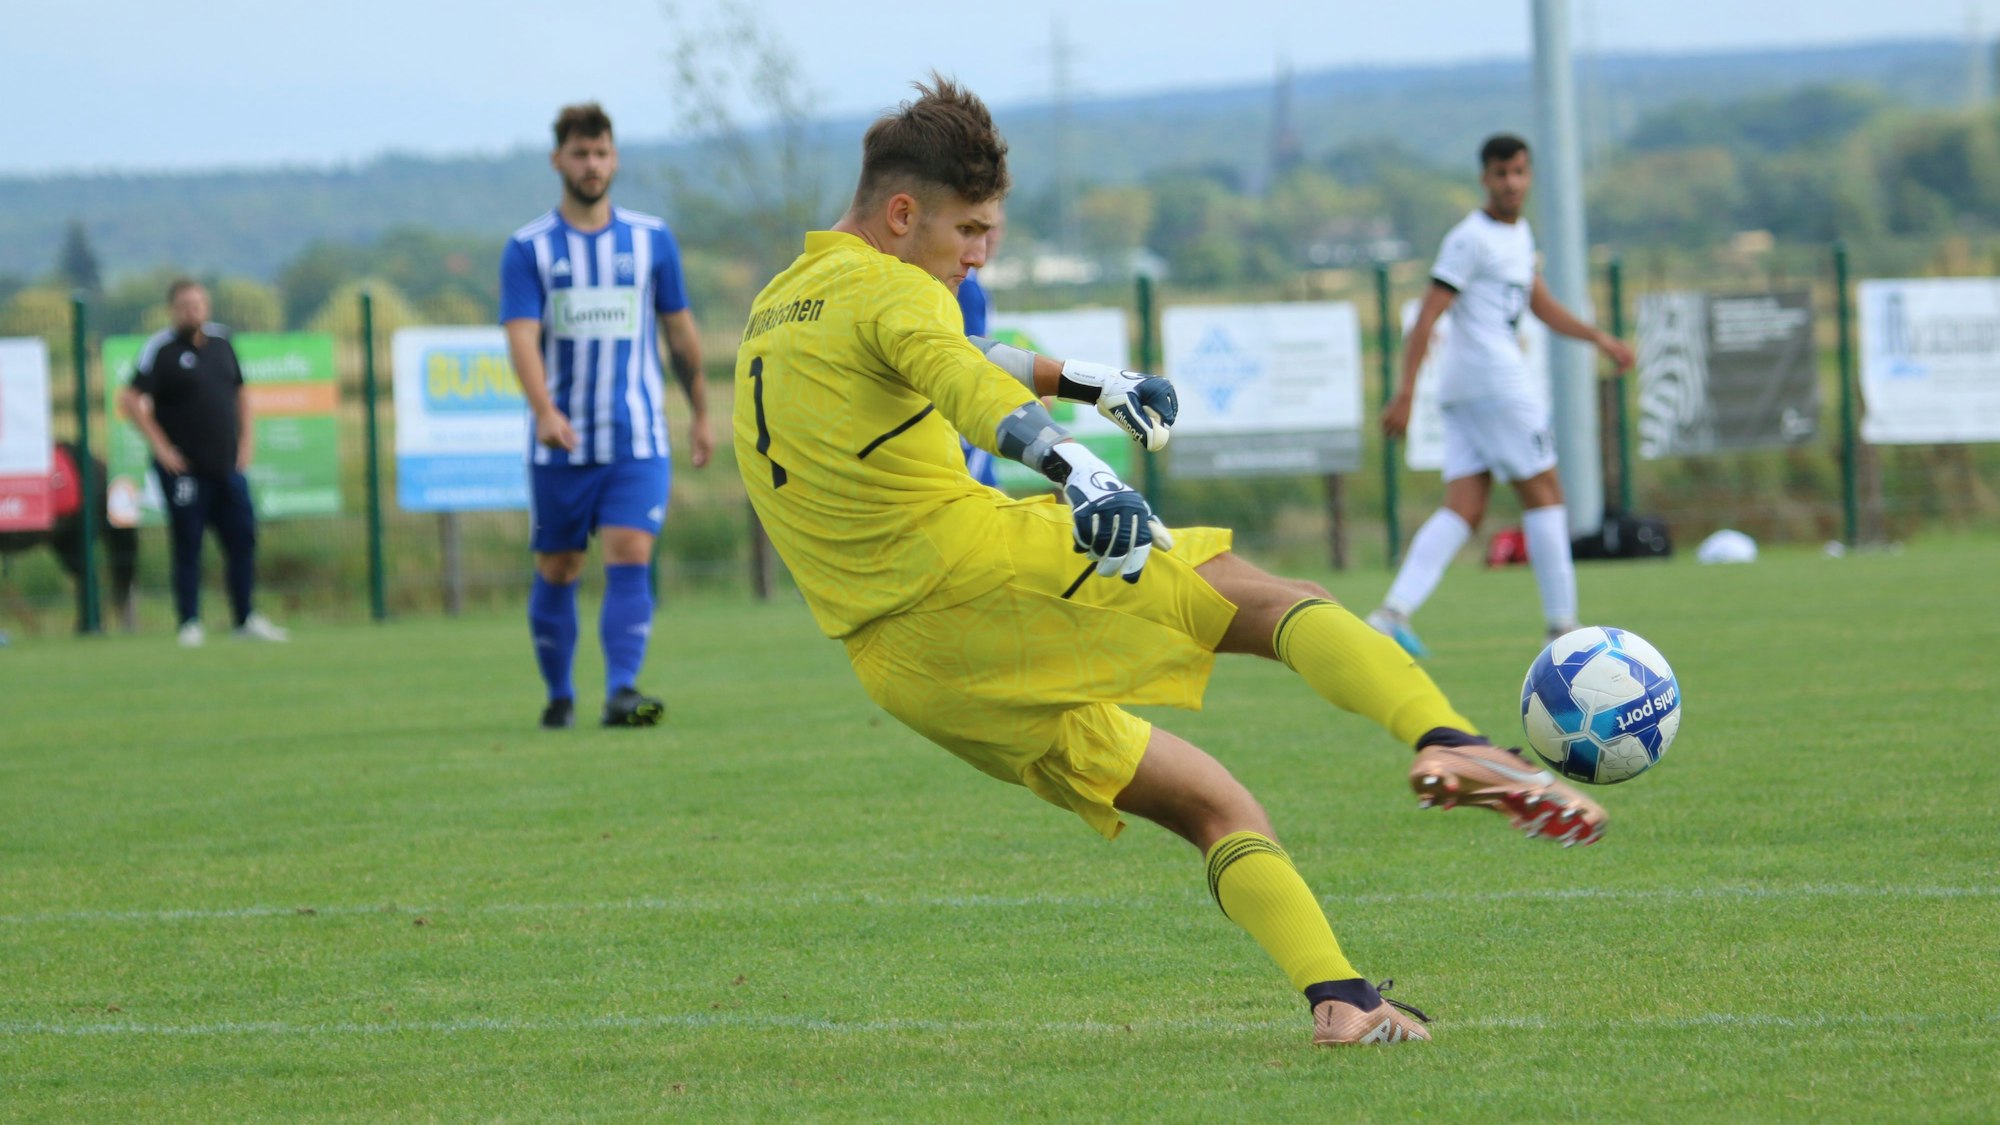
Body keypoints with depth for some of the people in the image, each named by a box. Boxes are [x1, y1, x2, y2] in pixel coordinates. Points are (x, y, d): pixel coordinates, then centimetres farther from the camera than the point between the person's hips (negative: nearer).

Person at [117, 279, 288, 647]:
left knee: (243, 538, 4)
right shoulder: (160, 349, -6)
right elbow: (130, 400, -11)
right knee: (187, 546, -2)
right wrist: (161, 448, -12)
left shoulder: (221, 341, 11)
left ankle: (246, 620, 13)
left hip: (228, 465, 5)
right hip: (183, 467, -5)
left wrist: (246, 438, 12)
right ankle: (189, 624, 5)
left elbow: (239, 393, 22)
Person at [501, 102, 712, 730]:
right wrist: (544, 411, -27)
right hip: (561, 443, 0)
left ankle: (622, 691, -20)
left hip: (638, 441, 0)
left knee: (629, 557, -15)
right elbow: (522, 336, -12)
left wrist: (700, 413, 18)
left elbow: (679, 330, 16)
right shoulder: (529, 249, 0)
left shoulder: (652, 240, 7)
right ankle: (559, 696, 21)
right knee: (557, 571, 6)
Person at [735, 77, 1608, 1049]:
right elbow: (954, 375, -28)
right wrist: (1069, 463, -45)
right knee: (1283, 605, -4)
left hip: (898, 668, 8)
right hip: (982, 564, -8)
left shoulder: (772, 314, 24)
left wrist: (1071, 376, 43)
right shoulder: (890, 289, -6)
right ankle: (1447, 745, -30)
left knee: (1212, 809, 9)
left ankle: (1339, 1002, -8)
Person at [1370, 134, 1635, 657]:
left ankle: (1394, 610, -12)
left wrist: (1599, 338, 17)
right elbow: (1428, 315, -13)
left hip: (1463, 395, 9)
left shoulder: (1519, 234, 20)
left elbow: (1540, 304, 28)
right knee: (1543, 493, -3)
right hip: (1493, 379, -9)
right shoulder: (1471, 238, -9)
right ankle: (1562, 625, 0)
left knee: (1463, 510, 0)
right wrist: (1405, 393, -18)